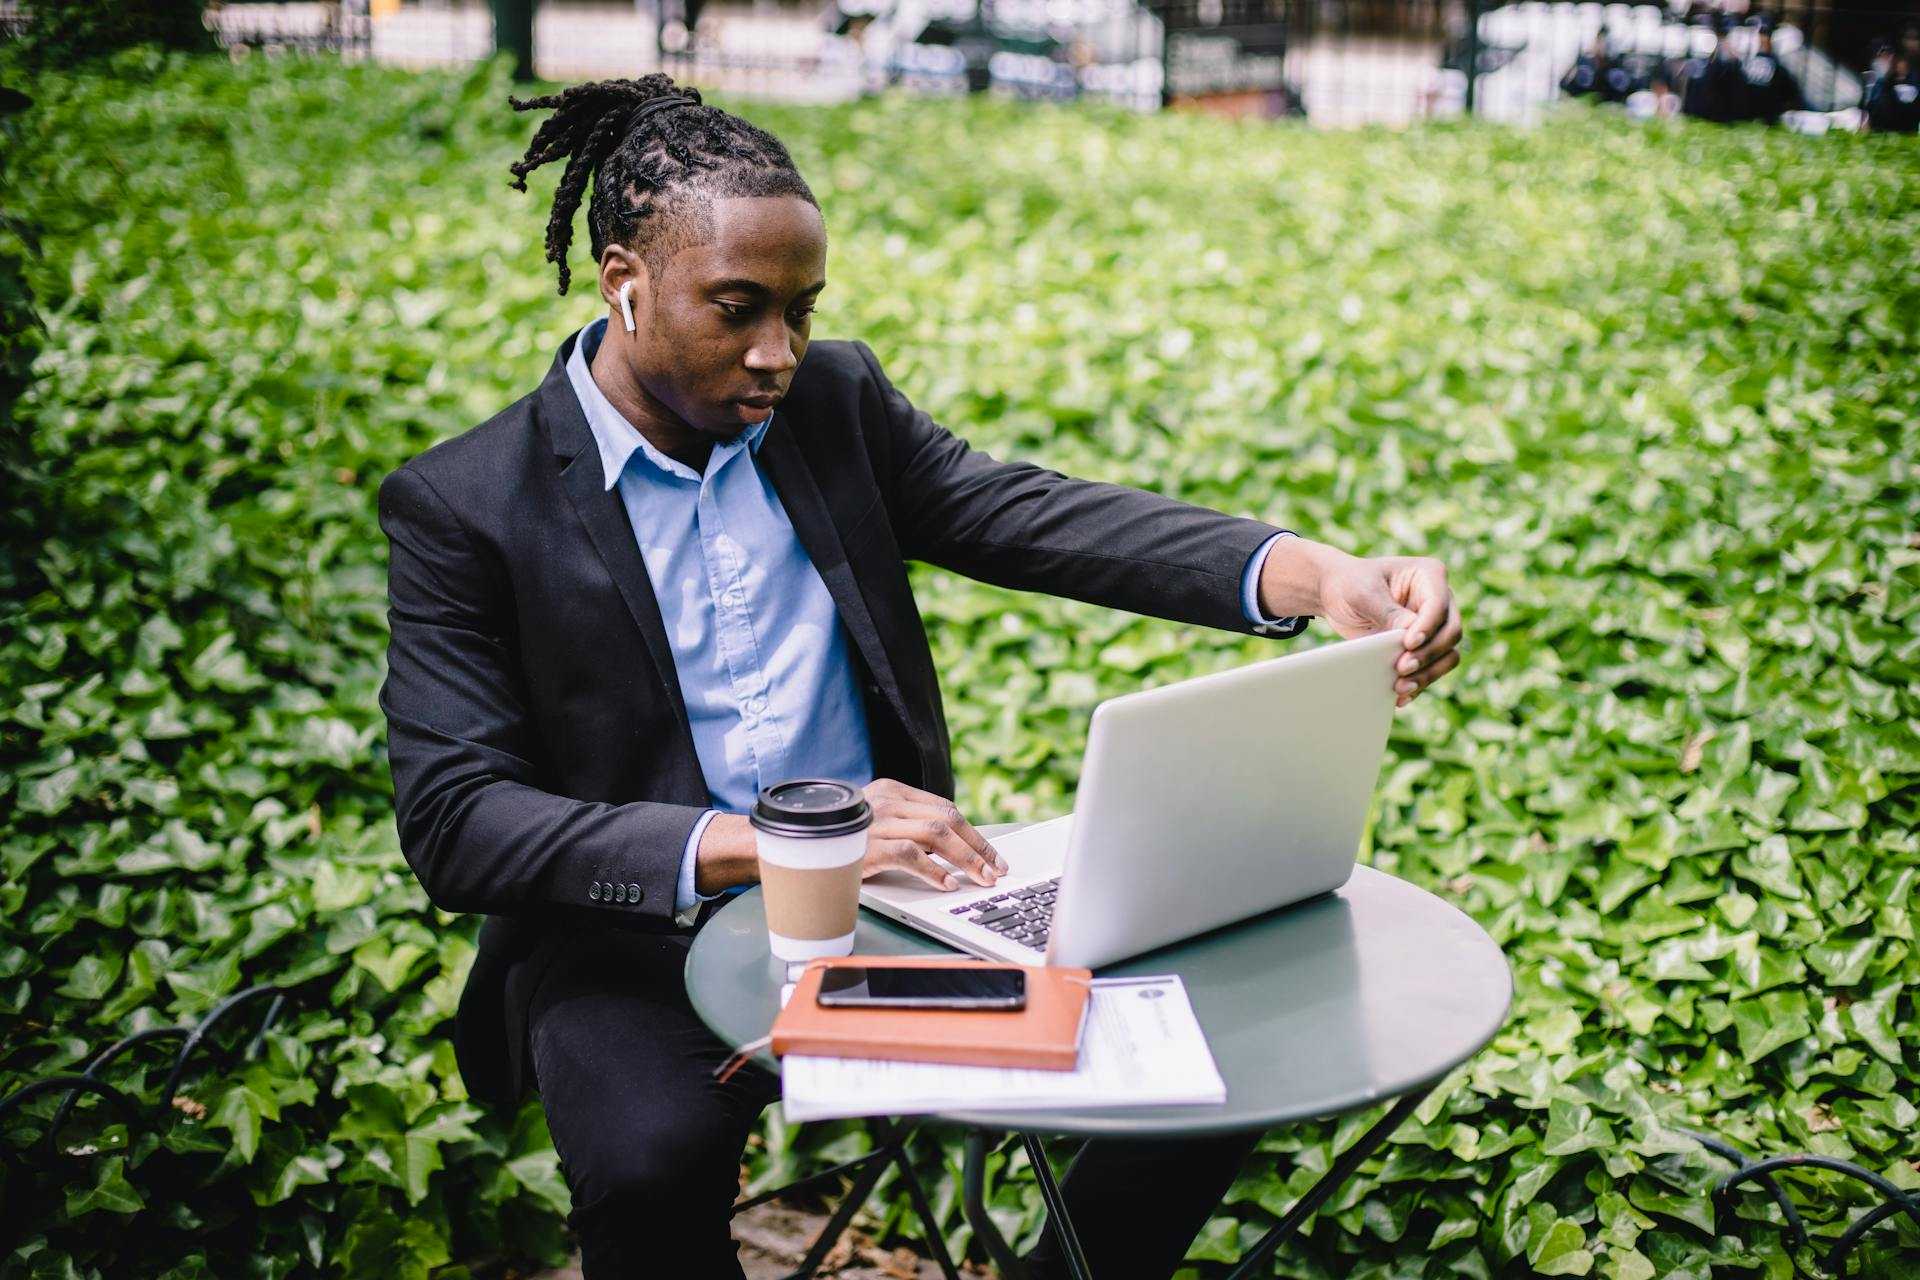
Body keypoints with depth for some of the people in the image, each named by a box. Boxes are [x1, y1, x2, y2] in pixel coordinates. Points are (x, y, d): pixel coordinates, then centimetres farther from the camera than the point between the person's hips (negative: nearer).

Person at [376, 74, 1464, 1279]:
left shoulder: (839, 400, 6)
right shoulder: (464, 506, -6)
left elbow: (1031, 513, -7)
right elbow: (455, 820, -13)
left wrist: (1316, 572, -25)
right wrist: (755, 843, -26)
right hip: (643, 951, -3)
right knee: (651, 1165, -35)